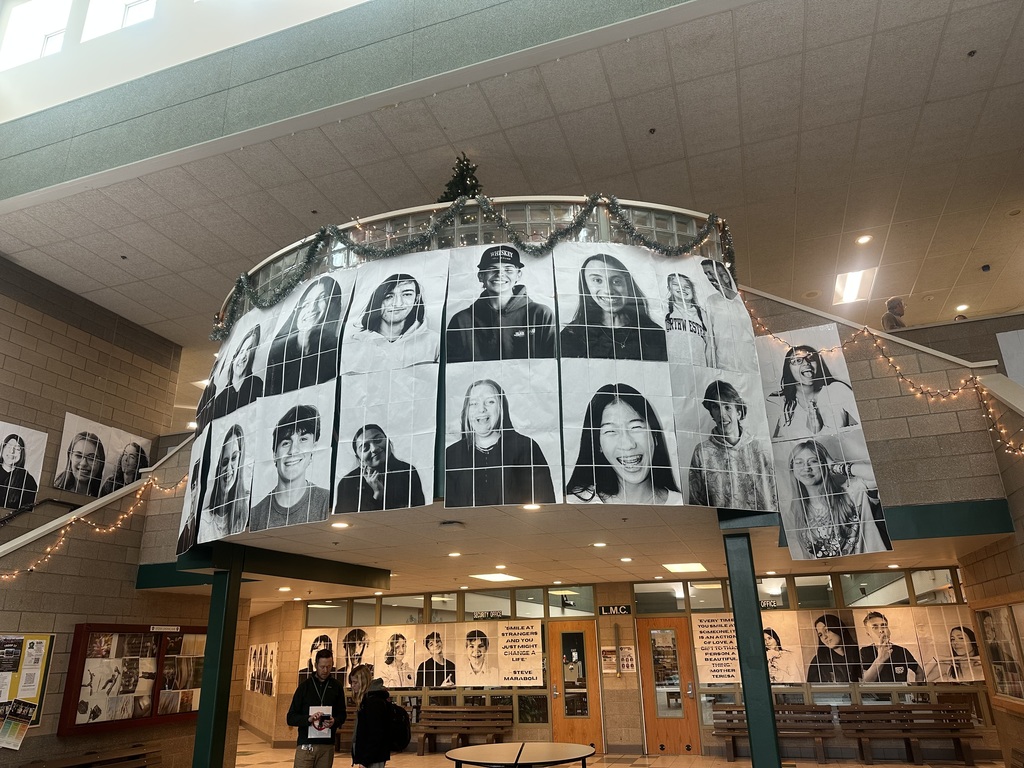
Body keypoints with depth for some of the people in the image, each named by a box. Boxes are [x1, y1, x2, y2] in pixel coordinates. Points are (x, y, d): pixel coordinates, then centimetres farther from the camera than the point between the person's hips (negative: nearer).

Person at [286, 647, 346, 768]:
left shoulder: (337, 687, 7)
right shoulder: (304, 686, 2)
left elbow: (342, 715, 10)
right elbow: (290, 718, 0)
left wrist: (335, 721, -13)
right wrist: (308, 719, -18)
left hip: (327, 746, 1)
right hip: (305, 745, -1)